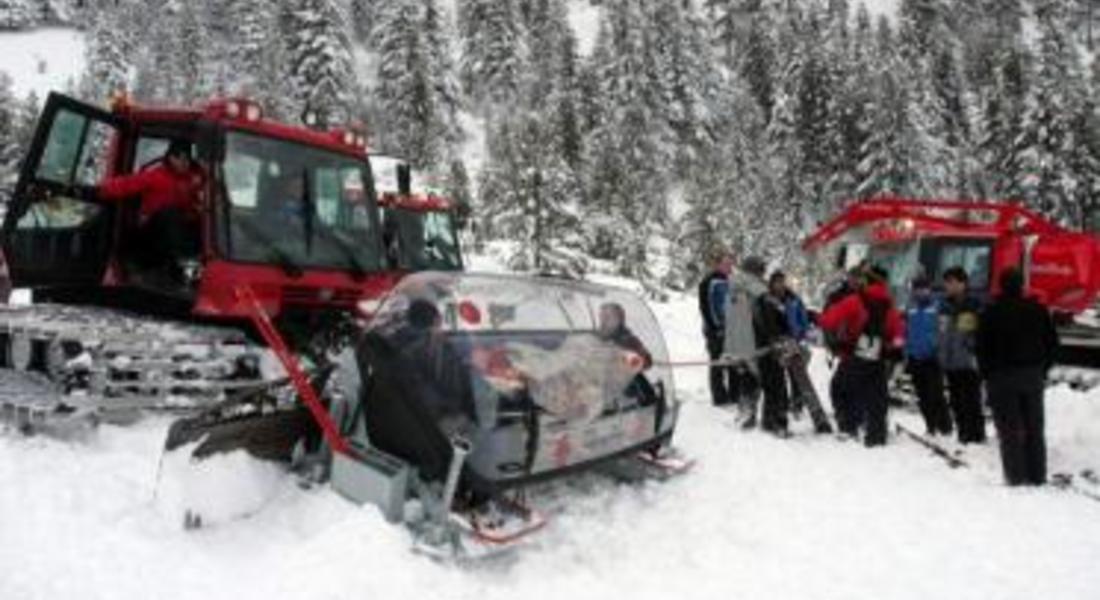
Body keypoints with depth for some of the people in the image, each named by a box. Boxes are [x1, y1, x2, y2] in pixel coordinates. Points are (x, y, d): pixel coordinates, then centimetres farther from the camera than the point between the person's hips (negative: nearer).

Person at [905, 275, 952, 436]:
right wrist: (906, 356, 13)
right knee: (923, 396, 10)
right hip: (916, 359, 5)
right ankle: (931, 425, 21)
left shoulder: (937, 306, -5)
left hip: (933, 358, -5)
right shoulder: (911, 309, 10)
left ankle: (945, 426, 4)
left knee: (936, 394, -8)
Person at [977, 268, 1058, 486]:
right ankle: (1038, 477, 15)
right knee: (1034, 429, 12)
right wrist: (1042, 369, 15)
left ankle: (1017, 478, -2)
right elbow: (1052, 342, 8)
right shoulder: (1038, 310, 3)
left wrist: (988, 374, 1)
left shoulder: (992, 313, -10)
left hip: (1003, 377, -4)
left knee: (1010, 430, -1)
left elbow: (982, 347, -9)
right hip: (1033, 376, 4)